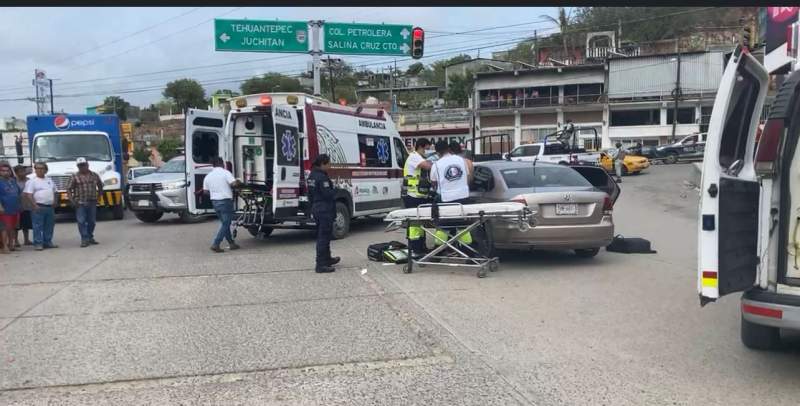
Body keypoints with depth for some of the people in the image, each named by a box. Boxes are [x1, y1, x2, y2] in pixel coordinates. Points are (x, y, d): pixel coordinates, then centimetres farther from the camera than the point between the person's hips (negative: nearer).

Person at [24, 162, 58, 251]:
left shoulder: (49, 180, 15)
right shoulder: (32, 181, -4)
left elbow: (54, 192, 22)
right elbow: (28, 195, -11)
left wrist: (53, 203, 10)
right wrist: (35, 205, -17)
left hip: (50, 207, 7)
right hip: (39, 207, -6)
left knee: (49, 226, 11)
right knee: (38, 226, -5)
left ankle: (47, 242, 20)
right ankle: (38, 243, -2)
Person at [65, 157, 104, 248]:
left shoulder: (94, 176, 9)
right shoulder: (75, 177, -1)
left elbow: (100, 186, 23)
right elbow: (69, 189, -1)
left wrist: (99, 195, 15)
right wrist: (71, 200, -10)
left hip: (92, 202, 3)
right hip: (80, 203, -3)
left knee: (92, 221, 10)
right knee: (81, 221, -7)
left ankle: (90, 238, 25)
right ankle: (84, 239, -4)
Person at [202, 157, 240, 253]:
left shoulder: (208, 176, 8)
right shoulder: (225, 173, -9)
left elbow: (205, 191, 9)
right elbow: (234, 183, -20)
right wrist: (238, 182, 1)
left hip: (214, 201, 7)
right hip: (225, 201, -7)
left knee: (224, 223, 17)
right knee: (225, 224, -2)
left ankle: (231, 243, 22)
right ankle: (215, 244, -10)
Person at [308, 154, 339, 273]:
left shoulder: (312, 175, 11)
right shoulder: (322, 177, -19)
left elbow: (310, 194, 17)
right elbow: (328, 194, -22)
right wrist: (335, 190, -2)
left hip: (316, 209, 10)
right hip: (325, 211, -10)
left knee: (323, 236, 21)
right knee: (323, 237, -5)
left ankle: (327, 259, 35)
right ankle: (321, 265, -3)